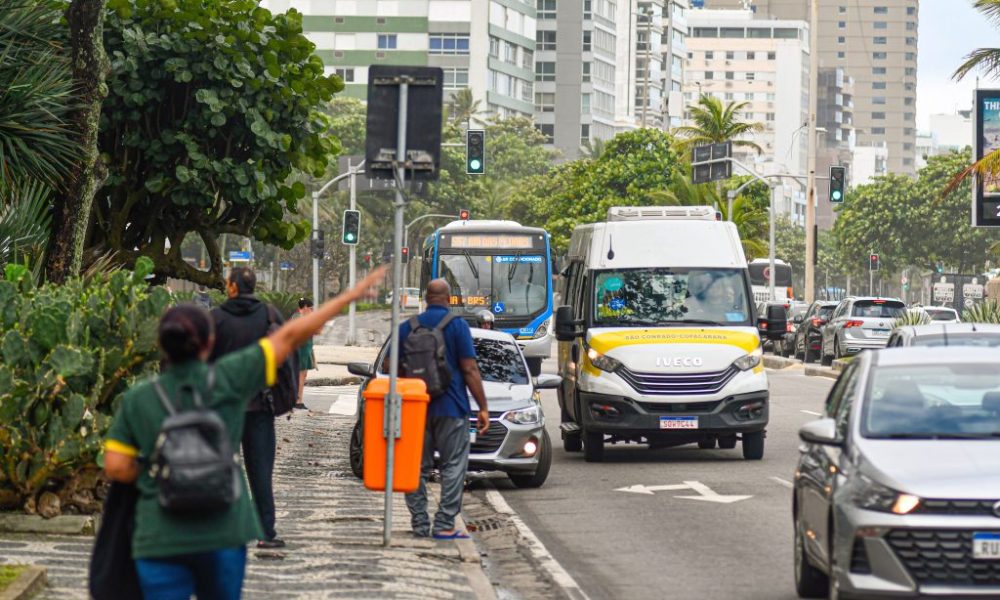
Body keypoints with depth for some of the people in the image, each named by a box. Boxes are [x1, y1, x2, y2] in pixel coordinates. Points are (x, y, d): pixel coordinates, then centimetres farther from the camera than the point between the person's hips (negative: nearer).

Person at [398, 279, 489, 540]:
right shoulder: (457, 326, -5)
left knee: (417, 467, 10)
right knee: (453, 466, 1)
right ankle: (444, 525, -5)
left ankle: (419, 524, 9)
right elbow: (470, 370, -9)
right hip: (450, 409, -4)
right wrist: (483, 407, -5)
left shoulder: (407, 327, 6)